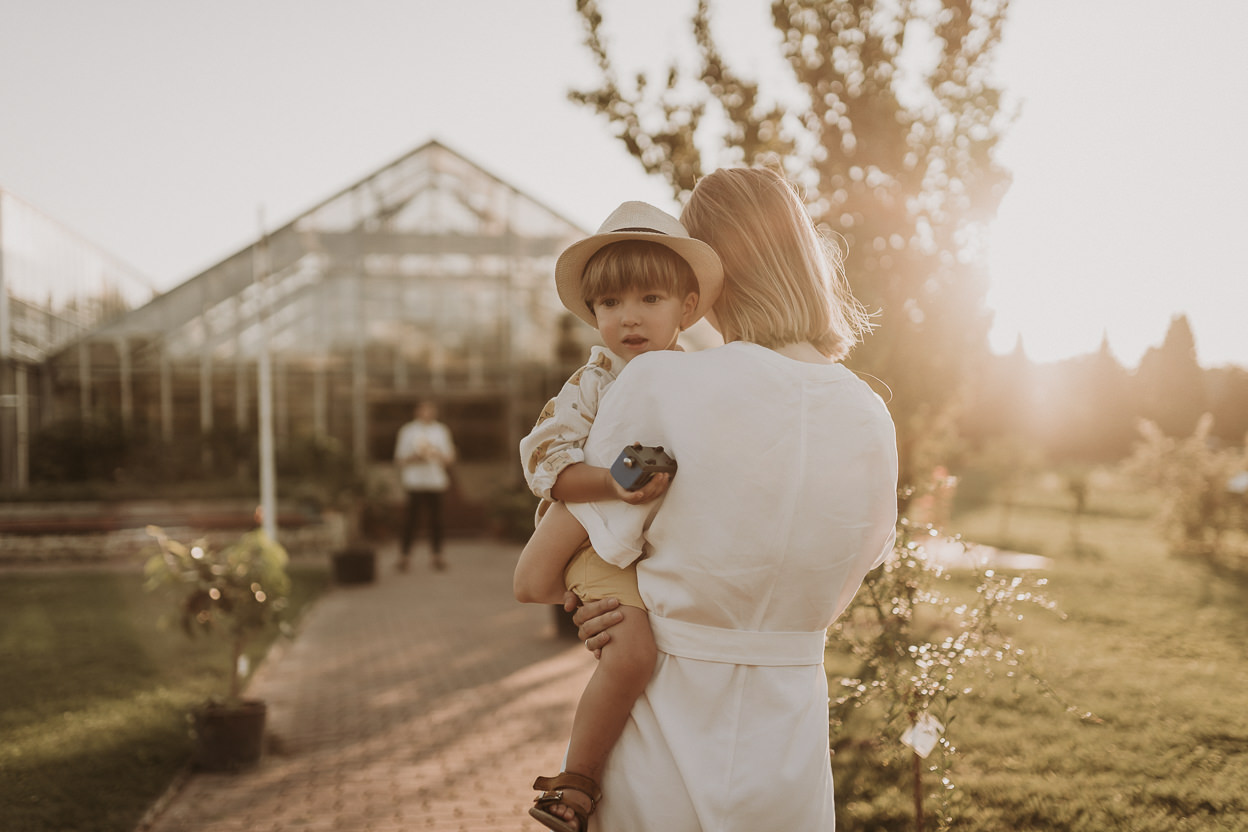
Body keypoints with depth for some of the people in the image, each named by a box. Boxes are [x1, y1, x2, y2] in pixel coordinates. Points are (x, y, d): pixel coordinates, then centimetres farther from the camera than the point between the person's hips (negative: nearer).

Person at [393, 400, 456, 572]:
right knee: (410, 519, -5)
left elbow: (449, 457, 10)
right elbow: (400, 458, 4)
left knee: (435, 520, 0)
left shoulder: (441, 431, 13)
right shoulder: (408, 431, 6)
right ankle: (405, 555, 5)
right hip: (414, 482, -2)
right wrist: (416, 457, -13)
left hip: (436, 482, 2)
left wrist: (436, 454, -9)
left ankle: (436, 555, 10)